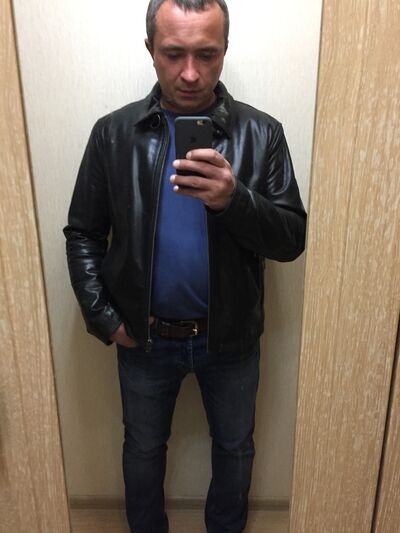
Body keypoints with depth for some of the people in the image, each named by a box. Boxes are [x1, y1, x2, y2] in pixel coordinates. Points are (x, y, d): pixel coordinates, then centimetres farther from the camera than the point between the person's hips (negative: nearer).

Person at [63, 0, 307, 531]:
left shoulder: (262, 133, -9)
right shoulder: (113, 133, -6)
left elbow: (292, 239, -13)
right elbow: (83, 234, -1)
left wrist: (233, 200, -31)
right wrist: (104, 319, -8)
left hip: (231, 336, 0)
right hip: (144, 337, 1)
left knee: (234, 447, 22)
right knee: (143, 449, 23)